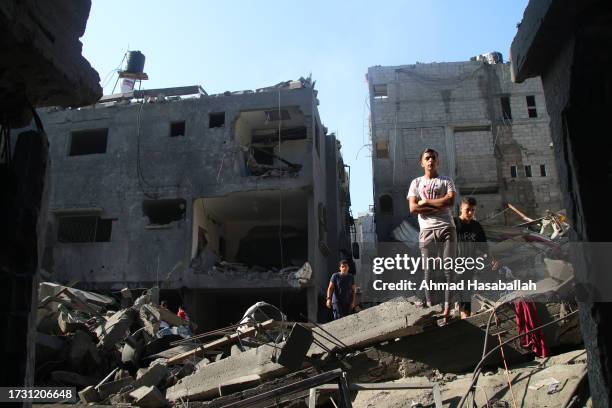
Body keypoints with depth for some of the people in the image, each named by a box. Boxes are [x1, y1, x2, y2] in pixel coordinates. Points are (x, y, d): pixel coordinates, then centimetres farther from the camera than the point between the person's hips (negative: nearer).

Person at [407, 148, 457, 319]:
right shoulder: (416, 182, 11)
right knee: (428, 269, 0)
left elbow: (450, 201, -7)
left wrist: (425, 202, -5)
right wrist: (438, 207, -7)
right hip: (427, 230, 0)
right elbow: (413, 208, -1)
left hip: (447, 229, 0)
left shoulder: (446, 181, 12)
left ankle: (447, 306, -1)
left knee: (448, 268, -3)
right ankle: (429, 305, 5)